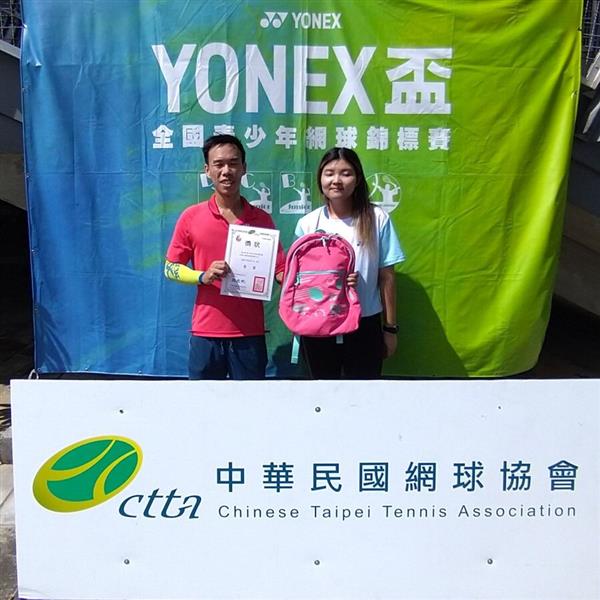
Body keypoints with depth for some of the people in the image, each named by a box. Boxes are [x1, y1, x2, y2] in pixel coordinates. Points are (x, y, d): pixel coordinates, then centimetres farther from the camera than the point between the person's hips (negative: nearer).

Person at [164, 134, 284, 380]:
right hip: (206, 332, 0)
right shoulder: (191, 217, 0)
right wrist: (203, 276, -15)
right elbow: (170, 268, 4)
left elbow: (280, 269, 5)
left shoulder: (262, 220, 3)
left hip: (249, 333, 1)